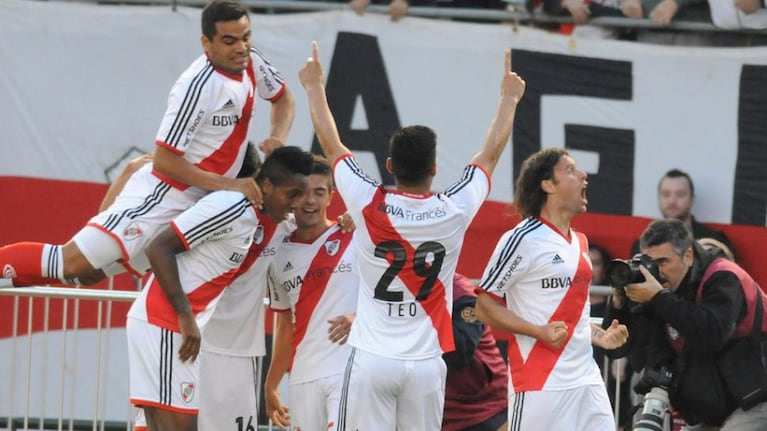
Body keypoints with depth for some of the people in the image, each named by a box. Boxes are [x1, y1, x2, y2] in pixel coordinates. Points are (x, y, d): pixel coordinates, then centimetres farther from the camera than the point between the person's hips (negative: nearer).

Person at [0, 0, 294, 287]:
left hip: (194, 207, 8)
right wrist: (227, 184, -25)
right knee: (72, 263, -14)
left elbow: (283, 99, 21)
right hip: (161, 196, -8)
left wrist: (277, 138, -1)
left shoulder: (251, 62, 0)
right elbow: (164, 160, -21)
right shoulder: (197, 87, -23)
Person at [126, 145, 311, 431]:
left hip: (175, 326, 10)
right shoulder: (231, 207, -16)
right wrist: (186, 316, -19)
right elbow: (159, 247, -19)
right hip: (162, 324, -10)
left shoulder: (251, 215, 13)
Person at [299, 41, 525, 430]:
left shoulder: (369, 206, -8)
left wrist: (314, 86, 22)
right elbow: (490, 153, 12)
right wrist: (509, 98, 28)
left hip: (372, 359, -1)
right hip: (425, 363, 1)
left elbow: (331, 146, 8)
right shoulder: (454, 212, -5)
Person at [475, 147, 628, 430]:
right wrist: (540, 332, -19)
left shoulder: (580, 242, 17)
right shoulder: (523, 239, -8)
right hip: (540, 384, -8)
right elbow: (485, 307, -8)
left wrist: (599, 336, 12)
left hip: (586, 379, 8)